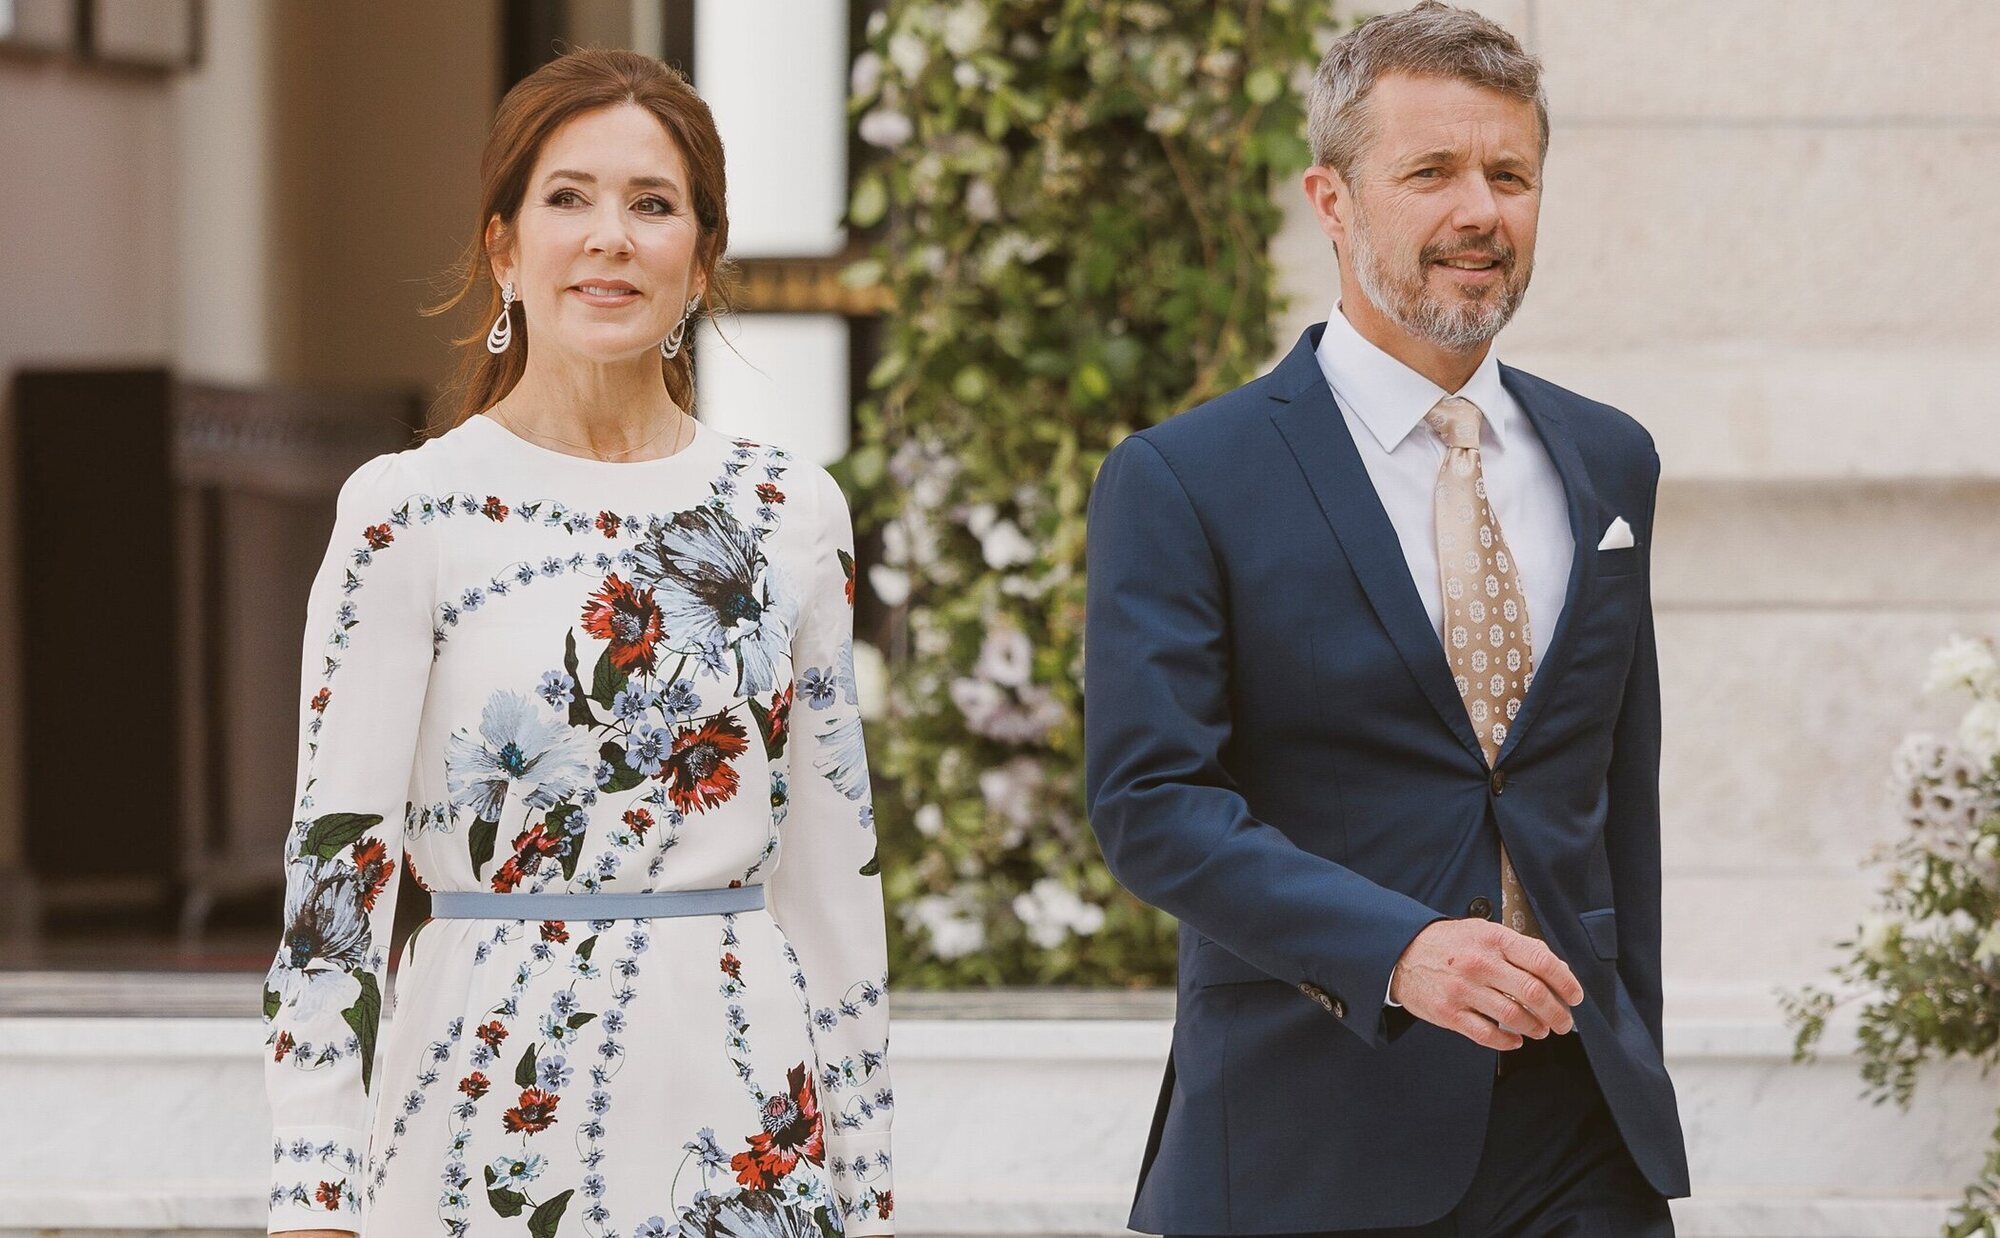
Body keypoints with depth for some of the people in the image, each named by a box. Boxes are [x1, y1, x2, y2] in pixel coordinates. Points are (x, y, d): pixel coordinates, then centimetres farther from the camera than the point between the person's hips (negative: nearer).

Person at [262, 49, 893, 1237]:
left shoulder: (792, 513, 6)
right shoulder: (410, 513, -4)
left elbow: (835, 868, 10)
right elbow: (334, 856, -6)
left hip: (743, 1112, 3)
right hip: (495, 1111, -3)